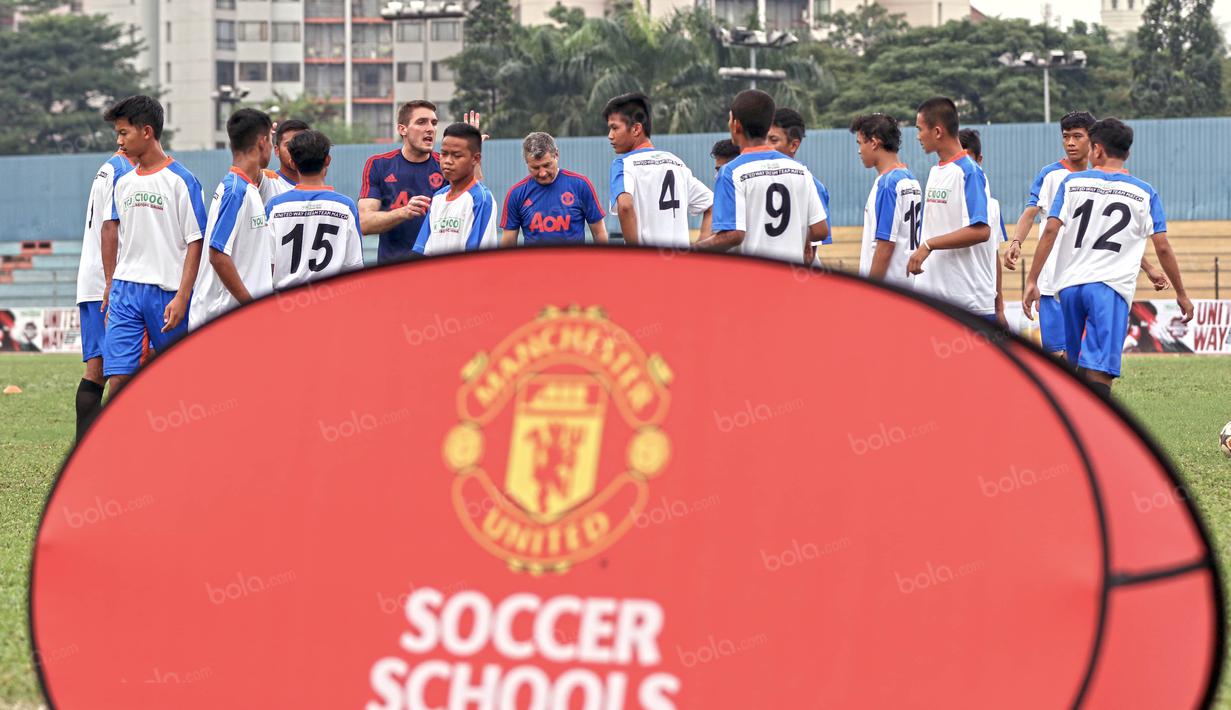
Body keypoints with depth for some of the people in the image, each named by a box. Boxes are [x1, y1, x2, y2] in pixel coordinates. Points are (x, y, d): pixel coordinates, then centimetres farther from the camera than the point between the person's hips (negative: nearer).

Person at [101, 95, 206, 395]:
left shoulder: (180, 180, -6)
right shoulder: (123, 183, 13)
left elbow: (195, 243, -8)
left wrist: (181, 298, -15)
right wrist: (111, 286, 15)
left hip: (167, 293, -5)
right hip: (125, 291, 5)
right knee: (119, 377, -6)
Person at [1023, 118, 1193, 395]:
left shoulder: (1072, 183, 8)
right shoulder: (1144, 193, 6)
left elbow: (1050, 231, -2)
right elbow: (1162, 248, 3)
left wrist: (1032, 281, -2)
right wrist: (1181, 294, 12)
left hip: (1070, 283, 2)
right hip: (1111, 288, -2)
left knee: (1071, 357, 21)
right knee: (1099, 372, -11)